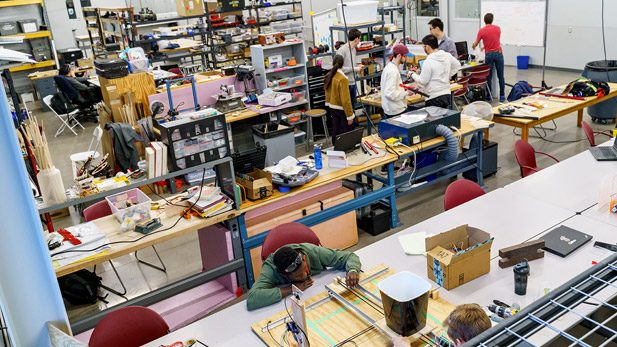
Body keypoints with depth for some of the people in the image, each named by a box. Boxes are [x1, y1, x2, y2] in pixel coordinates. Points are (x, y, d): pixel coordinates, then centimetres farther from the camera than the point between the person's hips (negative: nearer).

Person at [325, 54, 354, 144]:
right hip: (342, 109, -7)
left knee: (335, 130, 16)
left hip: (332, 108, 7)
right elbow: (345, 99, -23)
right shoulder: (342, 79, -24)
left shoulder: (329, 76, -3)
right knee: (348, 131, 6)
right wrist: (350, 116, -17)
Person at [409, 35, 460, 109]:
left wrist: (413, 75, 2)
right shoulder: (447, 56, 4)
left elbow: (423, 81, -13)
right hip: (447, 94, 8)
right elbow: (457, 66, 20)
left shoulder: (428, 62, -18)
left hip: (434, 98, -8)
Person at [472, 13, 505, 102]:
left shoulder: (481, 31, -3)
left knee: (489, 76, 6)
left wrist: (473, 46, 27)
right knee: (500, 76, 6)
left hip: (489, 54, -1)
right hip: (498, 53, 1)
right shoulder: (498, 28, 4)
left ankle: (489, 96, 8)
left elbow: (475, 44, 3)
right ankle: (502, 96, 8)